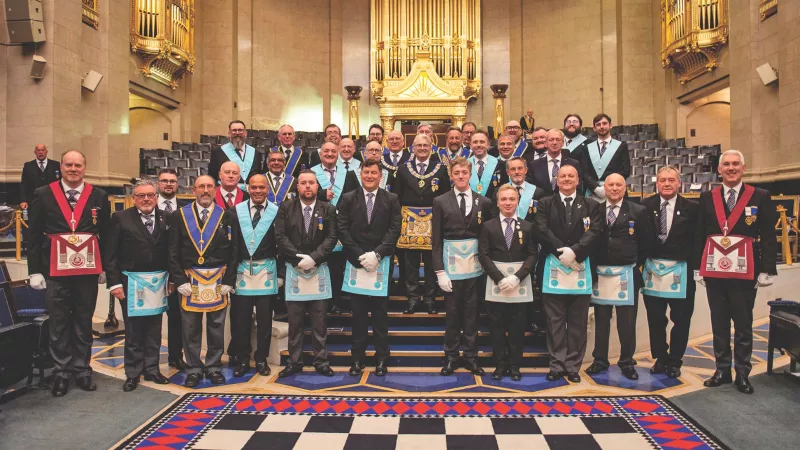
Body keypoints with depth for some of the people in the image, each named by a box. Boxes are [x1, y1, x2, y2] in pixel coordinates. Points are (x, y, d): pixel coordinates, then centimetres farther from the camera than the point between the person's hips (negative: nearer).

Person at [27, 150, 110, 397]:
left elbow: (106, 235, 7)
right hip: (55, 271, -1)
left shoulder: (99, 196, 3)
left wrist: (105, 267, 5)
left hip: (88, 271, 1)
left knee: (84, 323, 11)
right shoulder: (43, 195, 0)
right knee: (58, 324, 7)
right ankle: (61, 372, 21)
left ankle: (82, 370, 23)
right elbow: (34, 236, 1)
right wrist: (35, 271, -3)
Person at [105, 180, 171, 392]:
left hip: (159, 282, 3)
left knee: (154, 329, 11)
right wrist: (114, 282, -9)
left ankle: (152, 369, 23)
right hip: (132, 282, -2)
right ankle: (133, 373, 18)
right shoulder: (121, 218, -3)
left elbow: (170, 251, 6)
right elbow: (110, 254, -4)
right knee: (133, 331, 6)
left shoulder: (165, 218, 5)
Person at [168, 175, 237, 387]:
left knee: (216, 326, 8)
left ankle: (214, 367, 22)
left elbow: (233, 252, 1)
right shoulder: (179, 216, 3)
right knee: (190, 328, 6)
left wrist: (229, 281, -5)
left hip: (218, 280, 0)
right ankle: (194, 369, 19)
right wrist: (180, 280, -6)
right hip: (189, 280, 0)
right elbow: (173, 252, 1)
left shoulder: (226, 216, 3)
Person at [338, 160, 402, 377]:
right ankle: (357, 358, 16)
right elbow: (342, 229, 0)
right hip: (355, 261, 1)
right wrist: (360, 256, -10)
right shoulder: (348, 199, 7)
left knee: (380, 313, 5)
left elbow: (394, 230, -2)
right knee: (358, 313, 7)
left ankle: (381, 358, 15)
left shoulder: (391, 199, 5)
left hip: (381, 262, -1)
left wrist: (376, 254, -13)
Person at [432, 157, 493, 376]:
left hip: (474, 264, 1)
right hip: (451, 263, -1)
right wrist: (439, 271, -7)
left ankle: (470, 356, 21)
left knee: (472, 312, 8)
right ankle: (451, 356, 19)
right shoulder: (441, 202, 1)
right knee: (452, 312, 6)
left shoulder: (484, 202, 4)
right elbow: (436, 239, -1)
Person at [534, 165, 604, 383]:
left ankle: (573, 365, 14)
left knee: (577, 321, 5)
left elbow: (595, 232, -4)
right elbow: (542, 230, -5)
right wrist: (562, 251, -15)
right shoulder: (545, 204, 8)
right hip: (554, 266, -1)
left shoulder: (591, 206, 10)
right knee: (555, 320, 3)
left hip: (580, 267, 1)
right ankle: (557, 365, 11)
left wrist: (574, 251, -17)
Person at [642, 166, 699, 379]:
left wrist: (695, 266, -8)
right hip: (653, 270, 1)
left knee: (681, 319, 7)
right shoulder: (646, 206, 0)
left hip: (681, 272, 0)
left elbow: (697, 239, -2)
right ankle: (660, 358, 26)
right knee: (655, 319, 10)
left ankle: (675, 360, 24)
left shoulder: (691, 208, -1)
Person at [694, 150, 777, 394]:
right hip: (714, 269, 2)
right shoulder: (707, 197, 6)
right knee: (719, 323, 10)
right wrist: (698, 267, 3)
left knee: (743, 324, 6)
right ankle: (722, 370, 20)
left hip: (744, 271, -2)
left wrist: (767, 270, -6)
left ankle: (742, 374, 17)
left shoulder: (760, 197, 1)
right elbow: (699, 235, 7)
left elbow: (768, 236, 0)